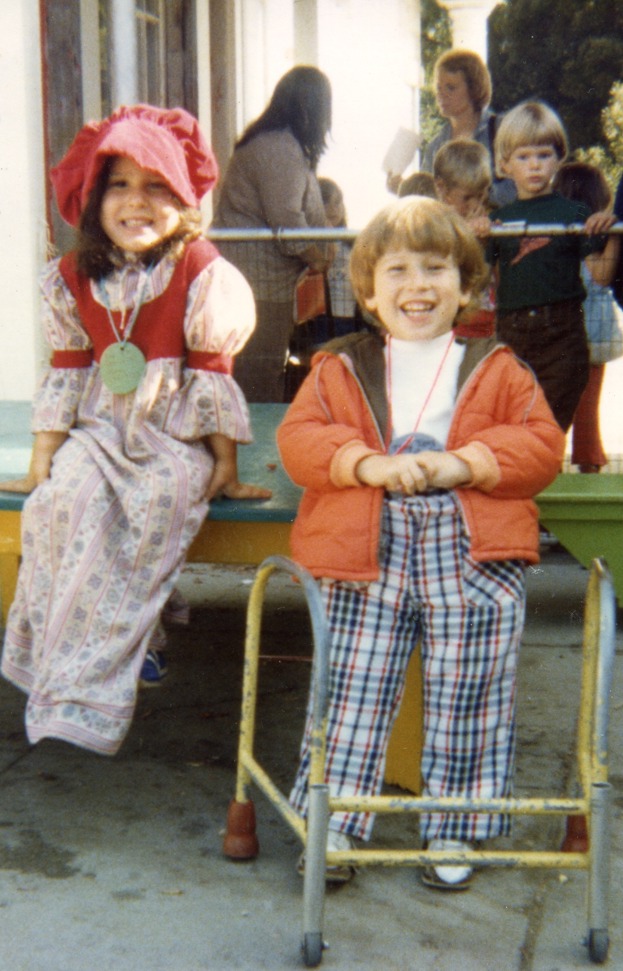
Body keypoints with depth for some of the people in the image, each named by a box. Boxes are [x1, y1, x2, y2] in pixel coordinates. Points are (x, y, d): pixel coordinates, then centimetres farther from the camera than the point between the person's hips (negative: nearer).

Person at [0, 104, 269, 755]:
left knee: (158, 501, -32)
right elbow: (67, 371, 11)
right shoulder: (74, 278, 7)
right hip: (101, 430, 3)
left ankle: (80, 691, -27)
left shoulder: (200, 272, -2)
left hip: (174, 437, -3)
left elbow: (212, 369, 0)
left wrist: (225, 460, 0)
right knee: (64, 501, -28)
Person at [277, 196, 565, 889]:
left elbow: (542, 444, 2)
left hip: (473, 558, 0)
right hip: (366, 556, 0)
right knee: (353, 694, 4)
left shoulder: (497, 370, 10)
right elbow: (298, 438, 0)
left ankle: (455, 831, 23)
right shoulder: (339, 368, 10)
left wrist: (465, 463, -14)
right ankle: (334, 824, 17)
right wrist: (368, 464, -17)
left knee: (466, 703, 7)